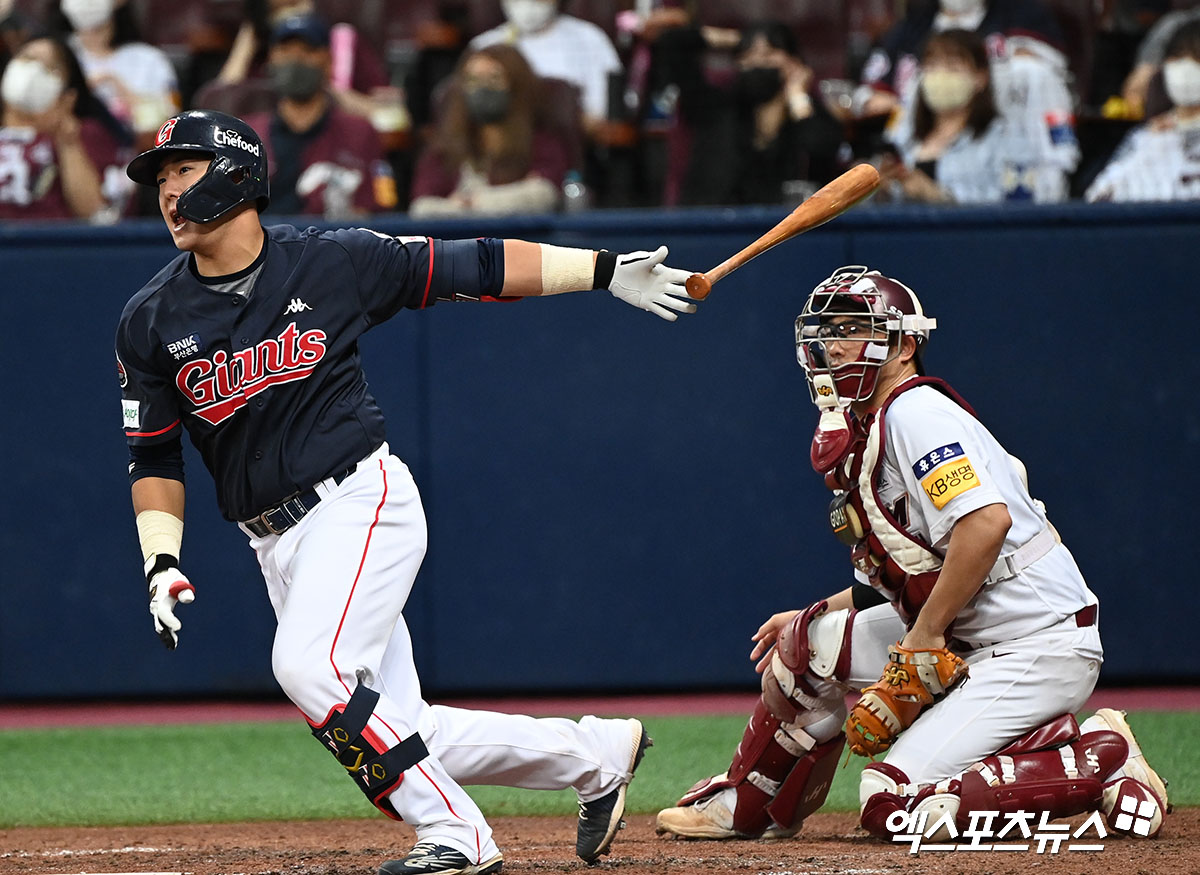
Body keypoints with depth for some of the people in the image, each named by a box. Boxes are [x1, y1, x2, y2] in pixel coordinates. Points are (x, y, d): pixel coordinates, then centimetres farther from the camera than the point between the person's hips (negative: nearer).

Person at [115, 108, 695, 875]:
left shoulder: (333, 264, -3)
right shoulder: (151, 323, 5)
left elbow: (473, 268, 3)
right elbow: (154, 456, 10)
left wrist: (606, 272, 0)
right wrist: (162, 563, -3)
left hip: (363, 502, -5)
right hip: (278, 544, 5)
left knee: (309, 667, -27)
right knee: (403, 735, 0)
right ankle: (598, 755, 19)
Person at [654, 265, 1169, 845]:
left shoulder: (914, 413, -14)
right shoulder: (865, 433, 16)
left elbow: (987, 520, -29)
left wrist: (923, 640, -22)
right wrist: (818, 618, 18)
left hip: (1037, 650, -9)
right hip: (966, 638, 9)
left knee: (894, 804, -17)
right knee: (810, 642, 7)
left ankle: (1100, 761, -6)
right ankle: (751, 806, 22)